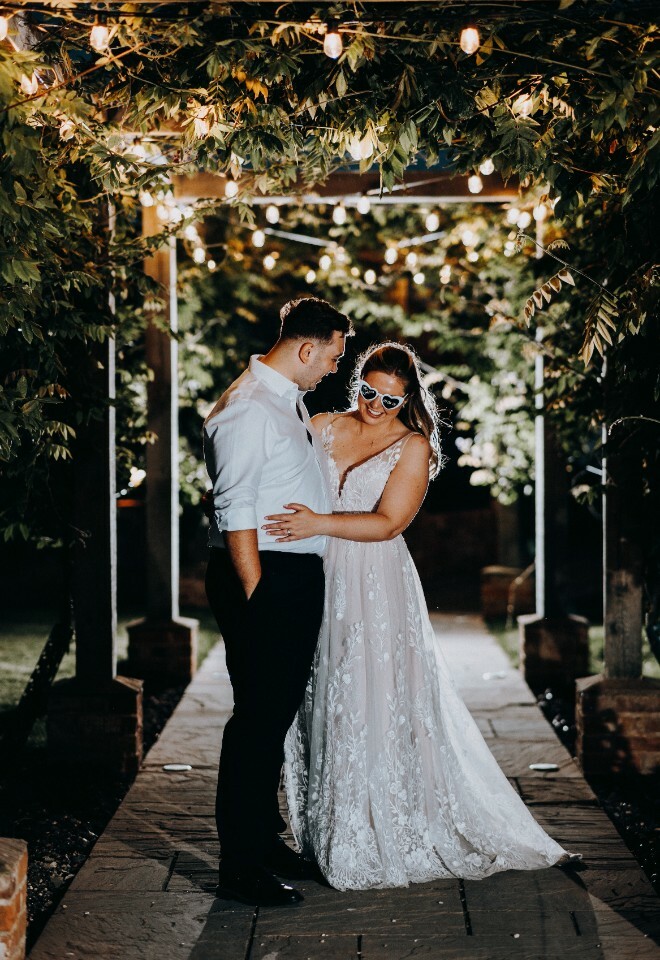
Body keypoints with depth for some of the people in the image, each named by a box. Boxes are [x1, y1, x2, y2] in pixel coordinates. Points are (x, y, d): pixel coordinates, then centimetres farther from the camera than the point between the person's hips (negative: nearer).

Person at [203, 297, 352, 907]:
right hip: (265, 579, -10)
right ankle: (240, 866, 6)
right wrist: (256, 594, -21)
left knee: (279, 713, 17)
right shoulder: (248, 410, -16)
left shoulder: (292, 400, 15)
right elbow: (235, 512, -20)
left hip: (301, 575, 10)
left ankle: (265, 838, 31)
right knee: (258, 717, -4)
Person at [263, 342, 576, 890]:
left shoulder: (413, 447, 0)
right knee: (320, 706, 5)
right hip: (317, 583, 3)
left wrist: (321, 523, -25)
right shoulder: (323, 428, 10)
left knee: (375, 706, -3)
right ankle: (326, 835, 16)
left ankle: (388, 839, 9)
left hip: (376, 590, -3)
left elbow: (388, 523, -11)